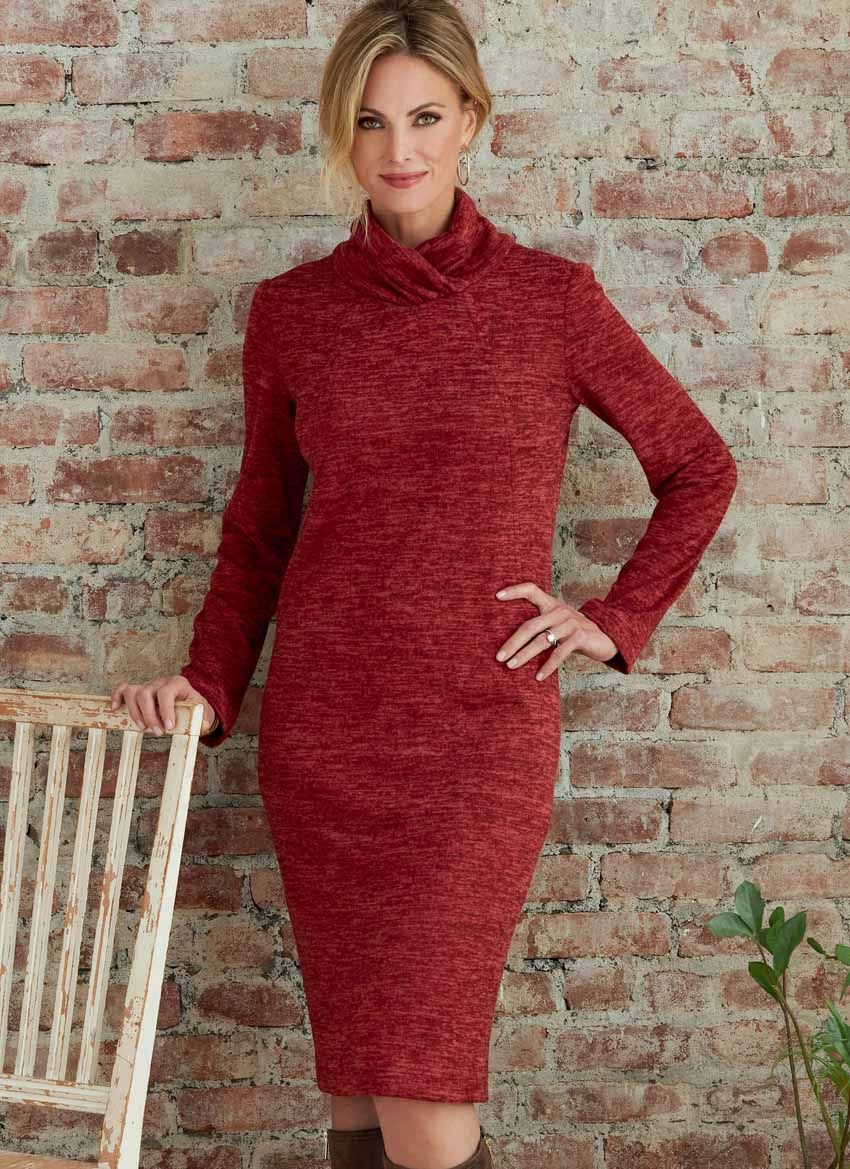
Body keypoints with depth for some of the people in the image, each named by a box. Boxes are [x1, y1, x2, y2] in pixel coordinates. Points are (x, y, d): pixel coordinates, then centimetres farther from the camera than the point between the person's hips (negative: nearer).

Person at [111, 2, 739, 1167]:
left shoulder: (551, 299, -1)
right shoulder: (291, 311, 5)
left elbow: (700, 469, 10)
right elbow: (259, 528, 13)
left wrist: (616, 620, 2)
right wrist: (209, 685, 1)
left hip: (481, 731, -2)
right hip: (321, 728, 3)